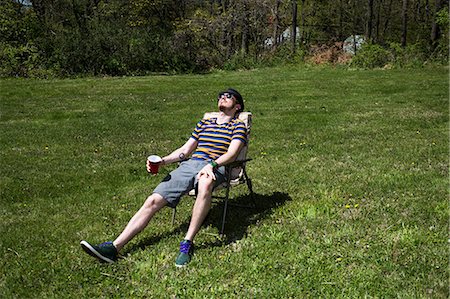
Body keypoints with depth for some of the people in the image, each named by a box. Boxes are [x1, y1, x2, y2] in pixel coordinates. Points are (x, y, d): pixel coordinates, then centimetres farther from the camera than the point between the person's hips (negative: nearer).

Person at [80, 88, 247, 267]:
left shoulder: (238, 126, 13)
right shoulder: (204, 123, 30)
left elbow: (232, 154, -4)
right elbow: (185, 150, 26)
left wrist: (212, 165, -24)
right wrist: (163, 161, 8)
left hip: (215, 167, -5)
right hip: (189, 165, 5)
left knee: (205, 184, -44)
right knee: (153, 200, -14)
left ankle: (188, 243, -35)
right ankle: (115, 247, -21)